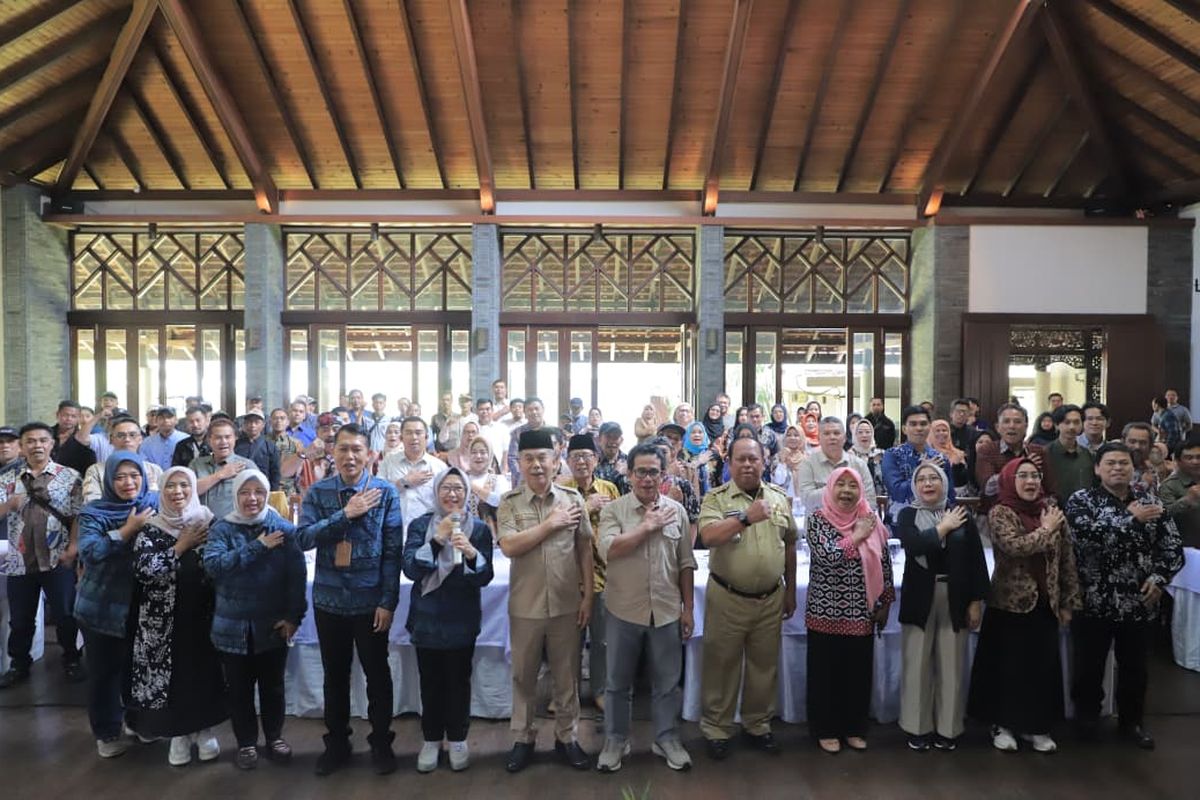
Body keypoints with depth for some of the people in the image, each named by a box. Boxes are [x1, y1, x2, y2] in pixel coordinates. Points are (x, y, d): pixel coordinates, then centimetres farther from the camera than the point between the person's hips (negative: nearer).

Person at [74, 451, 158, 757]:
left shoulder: (156, 504, -1)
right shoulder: (94, 512, -7)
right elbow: (89, 551, -21)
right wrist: (128, 530, -25)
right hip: (103, 606, -2)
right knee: (104, 671, 9)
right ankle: (106, 732, 26)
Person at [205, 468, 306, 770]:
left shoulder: (284, 529, -3)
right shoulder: (222, 529, -2)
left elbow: (297, 574, -5)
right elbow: (213, 564, -20)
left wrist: (293, 616, -11)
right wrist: (257, 547, -22)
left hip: (273, 625, 0)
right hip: (233, 626, 0)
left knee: (272, 685, 14)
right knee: (239, 689, 12)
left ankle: (274, 737, 33)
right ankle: (246, 743, 30)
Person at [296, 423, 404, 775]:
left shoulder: (386, 492, -7)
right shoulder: (317, 492, -1)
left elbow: (393, 550, -8)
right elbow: (303, 538, -12)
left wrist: (388, 602, -12)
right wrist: (346, 514, -21)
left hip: (370, 600, -2)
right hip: (329, 600, 2)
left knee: (378, 675, 10)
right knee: (334, 676, 16)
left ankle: (381, 744, 27)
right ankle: (336, 743, 33)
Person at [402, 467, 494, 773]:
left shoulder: (479, 528, -4)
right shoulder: (420, 525, -2)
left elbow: (485, 577, -10)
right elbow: (410, 569, -13)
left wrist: (471, 553, -30)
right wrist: (437, 540, -25)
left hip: (462, 619, 0)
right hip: (427, 618, 1)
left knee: (459, 680, 8)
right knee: (430, 681, 9)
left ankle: (457, 739, 25)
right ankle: (431, 739, 26)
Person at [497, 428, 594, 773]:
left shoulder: (573, 498, -2)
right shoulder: (509, 502, -5)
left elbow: (585, 549, 2)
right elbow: (509, 547, -18)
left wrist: (587, 594, -1)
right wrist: (551, 523, -16)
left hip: (566, 603, 1)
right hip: (525, 605, -1)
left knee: (566, 676, 14)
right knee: (523, 676, 14)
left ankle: (566, 737, 30)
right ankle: (523, 738, 31)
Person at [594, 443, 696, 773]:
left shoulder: (677, 511, 2)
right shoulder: (613, 509, -5)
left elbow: (686, 564, 6)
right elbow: (608, 550, -21)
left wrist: (688, 608, 5)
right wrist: (647, 526, -17)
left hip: (666, 611, 2)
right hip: (624, 611, -2)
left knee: (667, 682, 13)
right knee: (619, 682, 12)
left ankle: (666, 738, 30)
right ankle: (615, 740, 28)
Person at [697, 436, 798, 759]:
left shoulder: (780, 498, 5)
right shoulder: (716, 498, -8)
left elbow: (789, 545, 12)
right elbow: (708, 537, -24)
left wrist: (790, 590, 13)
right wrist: (746, 517, -33)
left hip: (770, 598, 4)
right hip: (727, 598, -3)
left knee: (764, 665, 15)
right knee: (722, 664, 8)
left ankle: (757, 724, 33)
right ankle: (716, 728, 22)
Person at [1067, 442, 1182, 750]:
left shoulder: (1150, 502, 5)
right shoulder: (1081, 500, -5)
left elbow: (1174, 548, 5)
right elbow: (1088, 535, -23)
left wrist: (1158, 578, -9)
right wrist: (1132, 519, -19)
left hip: (1139, 603, 3)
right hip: (1093, 602, -3)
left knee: (1134, 667, 15)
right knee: (1089, 666, 8)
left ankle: (1131, 722, 34)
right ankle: (1086, 719, 28)